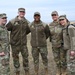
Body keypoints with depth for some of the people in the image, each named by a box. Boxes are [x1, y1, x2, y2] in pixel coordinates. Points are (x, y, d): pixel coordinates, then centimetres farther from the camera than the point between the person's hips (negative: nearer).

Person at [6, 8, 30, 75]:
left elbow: (28, 30, 17)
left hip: (23, 43, 2)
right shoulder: (12, 22, -10)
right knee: (16, 58, 9)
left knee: (26, 57, 9)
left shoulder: (27, 22, 1)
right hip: (15, 44, -2)